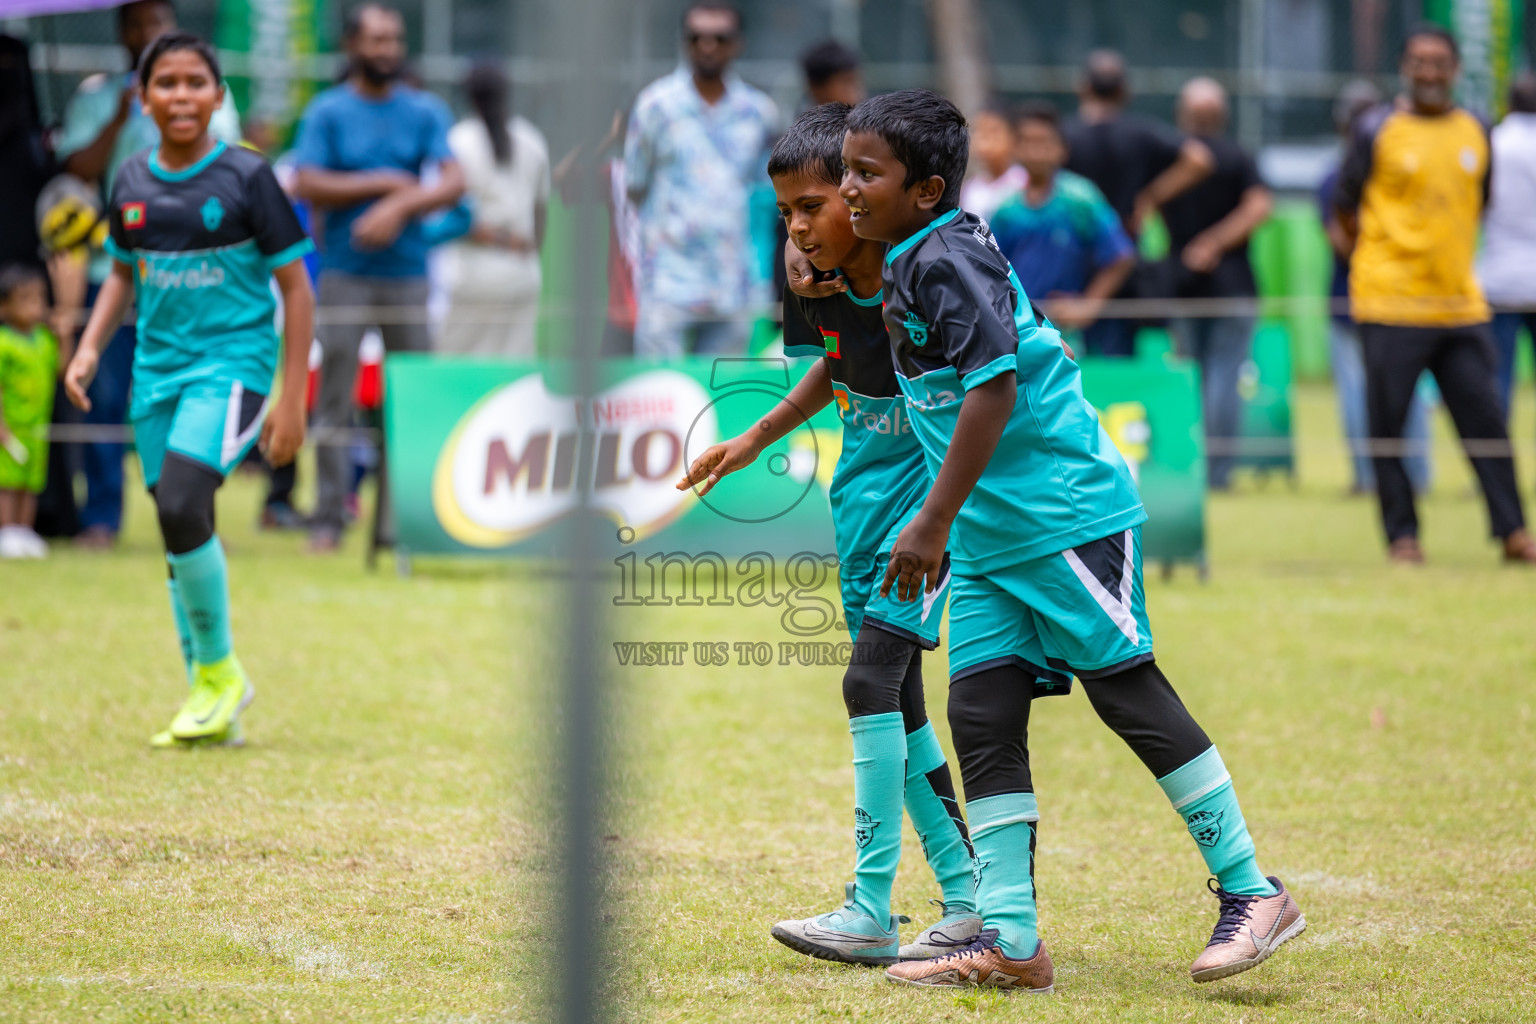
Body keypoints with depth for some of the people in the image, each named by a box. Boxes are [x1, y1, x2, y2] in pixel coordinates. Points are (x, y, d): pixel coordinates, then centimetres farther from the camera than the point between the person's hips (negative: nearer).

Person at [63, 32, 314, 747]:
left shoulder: (246, 178, -7)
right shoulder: (132, 182, 7)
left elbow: (296, 289, -4)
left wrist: (291, 400, -8)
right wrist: (90, 351, 6)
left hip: (232, 360, -6)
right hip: (158, 368, 6)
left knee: (182, 505, -24)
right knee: (180, 533, 7)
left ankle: (219, 669, -6)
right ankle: (214, 710, 16)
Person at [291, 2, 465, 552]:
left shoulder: (426, 111, 9)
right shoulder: (328, 112, 3)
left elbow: (453, 183, -2)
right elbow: (307, 186, -8)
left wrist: (400, 207, -16)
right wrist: (383, 183, -8)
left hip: (407, 274, 2)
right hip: (345, 274, -2)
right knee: (334, 402, -3)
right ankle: (328, 519, 0)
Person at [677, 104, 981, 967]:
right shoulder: (820, 287, -3)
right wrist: (755, 440, 21)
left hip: (931, 485, -8)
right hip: (866, 491, 8)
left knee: (873, 678, -16)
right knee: (896, 699, 8)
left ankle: (872, 911, -13)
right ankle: (968, 901, 16)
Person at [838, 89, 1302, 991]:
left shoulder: (948, 261, -16)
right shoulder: (908, 265, 14)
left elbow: (994, 389, -24)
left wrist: (935, 521, -23)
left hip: (1066, 509, -10)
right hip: (989, 538, 10)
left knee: (1128, 691, -5)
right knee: (982, 714, 3)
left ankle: (1252, 892, 3)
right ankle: (1011, 942, 3)